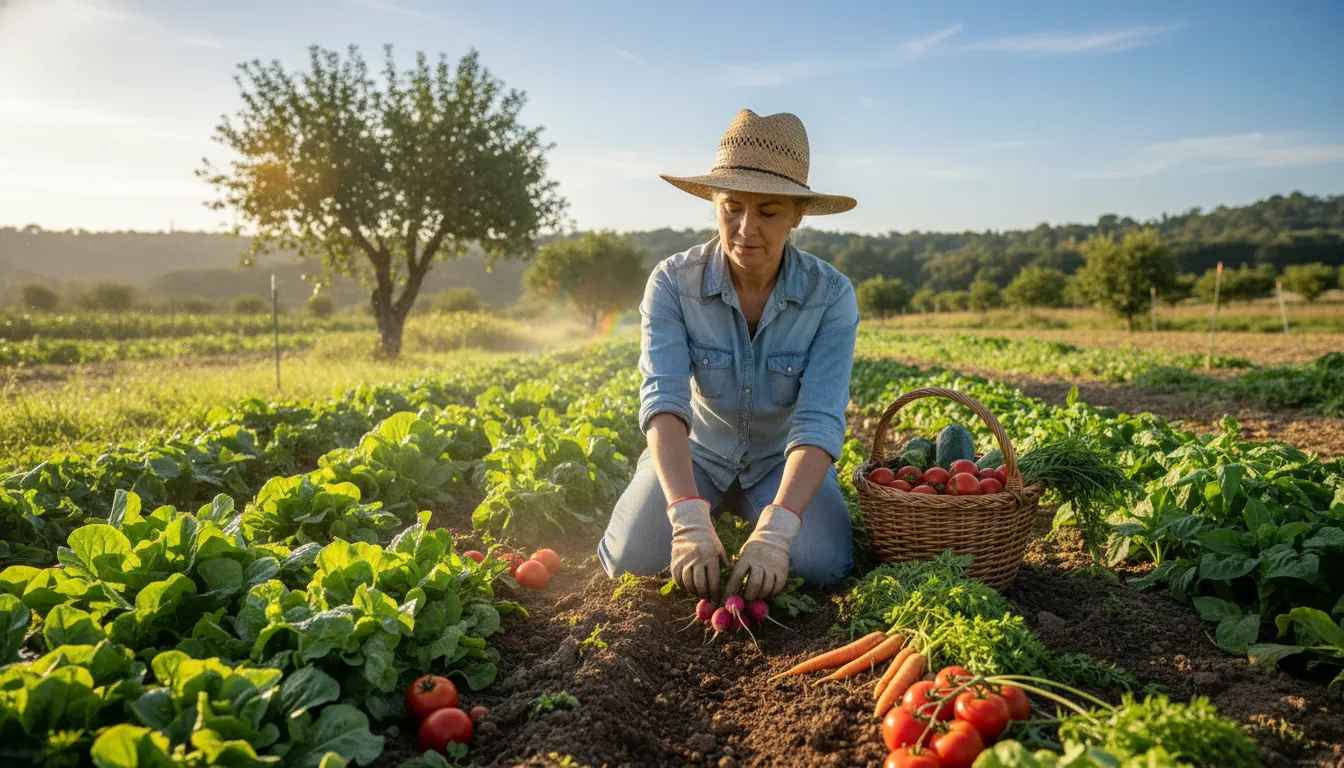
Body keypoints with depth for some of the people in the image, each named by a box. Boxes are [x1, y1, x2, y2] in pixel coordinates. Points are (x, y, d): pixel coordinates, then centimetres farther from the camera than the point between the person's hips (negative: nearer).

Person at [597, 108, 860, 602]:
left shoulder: (831, 295, -20)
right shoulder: (672, 283, -20)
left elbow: (819, 422, -29)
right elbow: (664, 400, -31)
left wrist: (773, 532, -44)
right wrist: (690, 520, -45)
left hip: (783, 460, 1)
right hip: (695, 454, 0)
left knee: (824, 565, -25)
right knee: (633, 558, -23)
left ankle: (752, 521, 11)